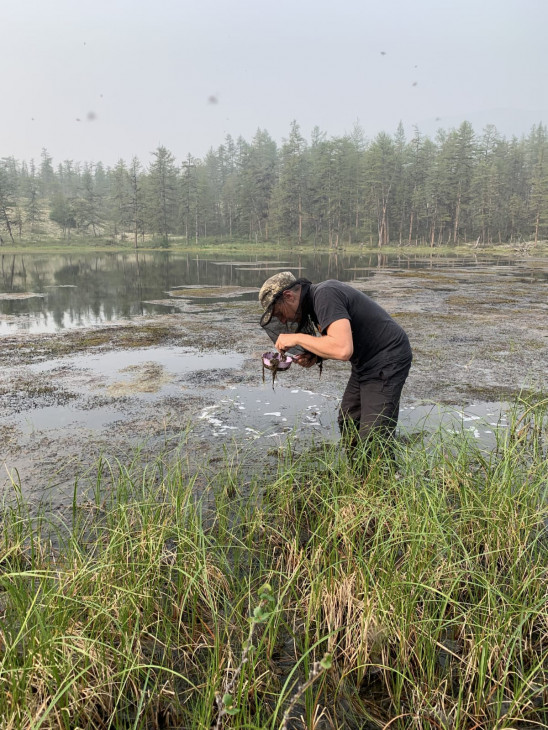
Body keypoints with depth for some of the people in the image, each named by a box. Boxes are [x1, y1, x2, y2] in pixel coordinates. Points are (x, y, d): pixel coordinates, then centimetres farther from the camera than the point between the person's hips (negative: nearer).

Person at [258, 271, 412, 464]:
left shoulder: (325, 296, -23)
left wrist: (297, 338, -24)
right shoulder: (315, 298, 7)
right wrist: (315, 357, -3)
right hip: (367, 362, 11)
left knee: (372, 443, -11)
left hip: (386, 360, -11)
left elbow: (343, 349, -36)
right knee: (348, 423, 17)